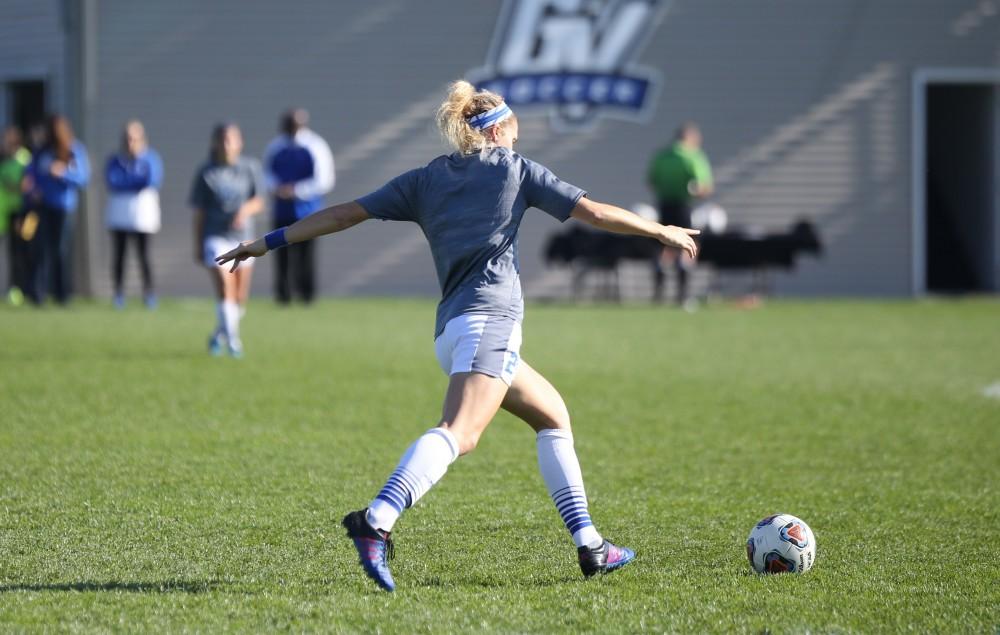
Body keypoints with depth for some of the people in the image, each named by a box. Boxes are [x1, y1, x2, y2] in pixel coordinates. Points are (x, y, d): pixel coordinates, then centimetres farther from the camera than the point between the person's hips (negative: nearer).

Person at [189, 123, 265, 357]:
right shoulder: (206, 173, -2)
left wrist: (245, 209, -25)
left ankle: (219, 334, 31)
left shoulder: (250, 168, 3)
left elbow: (259, 202, -1)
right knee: (225, 291, -17)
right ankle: (232, 341, -17)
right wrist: (197, 247, 1)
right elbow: (199, 213, 1)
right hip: (215, 238, -3)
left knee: (240, 297, 8)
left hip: (242, 238, 3)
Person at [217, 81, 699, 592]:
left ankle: (590, 547, 18)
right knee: (458, 434, -24)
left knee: (552, 416, 21)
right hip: (491, 317, -7)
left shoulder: (425, 180, 21)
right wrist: (664, 232, 24)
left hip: (452, 328, 7)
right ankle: (376, 522, -47)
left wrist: (270, 242, 21)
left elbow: (345, 214, 16)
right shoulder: (514, 168, 11)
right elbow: (594, 213, 12)